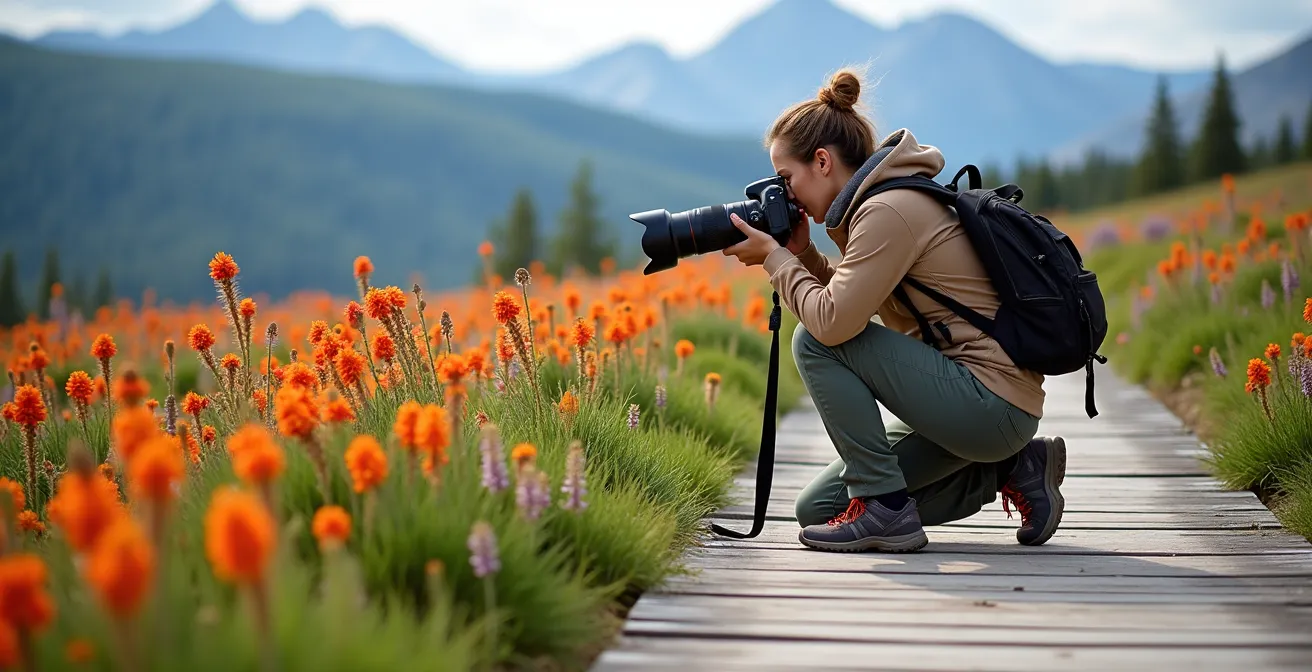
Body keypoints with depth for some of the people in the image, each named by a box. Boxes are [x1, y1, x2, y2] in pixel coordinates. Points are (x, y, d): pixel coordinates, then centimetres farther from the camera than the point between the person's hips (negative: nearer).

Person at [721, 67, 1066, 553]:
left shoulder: (889, 209, -18)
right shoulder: (877, 201, 12)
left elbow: (833, 322, -23)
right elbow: (849, 302, 19)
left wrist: (773, 257, -10)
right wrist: (800, 251, 6)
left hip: (990, 401, -10)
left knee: (814, 343, -14)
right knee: (818, 509, 10)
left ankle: (884, 508, -8)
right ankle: (1011, 468, 12)